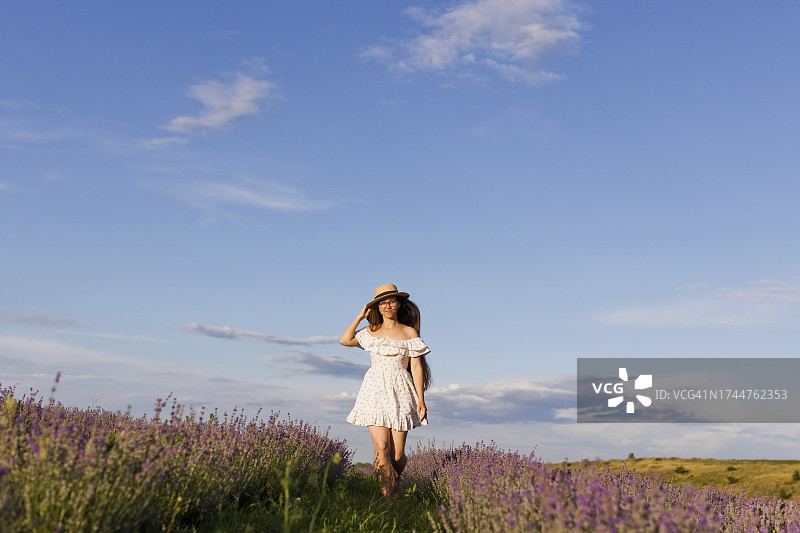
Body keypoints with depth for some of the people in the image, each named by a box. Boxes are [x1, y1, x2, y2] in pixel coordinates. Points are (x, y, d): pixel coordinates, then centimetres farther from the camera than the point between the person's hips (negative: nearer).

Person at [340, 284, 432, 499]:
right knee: (381, 448, -13)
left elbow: (417, 368, 2)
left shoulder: (409, 333, 4)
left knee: (397, 453, -2)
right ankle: (388, 498, -12)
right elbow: (345, 340, -1)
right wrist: (360, 316, 4)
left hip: (400, 393, -1)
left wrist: (421, 400, -3)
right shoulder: (371, 331, 12)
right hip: (375, 391, 1)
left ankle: (395, 487, 30)